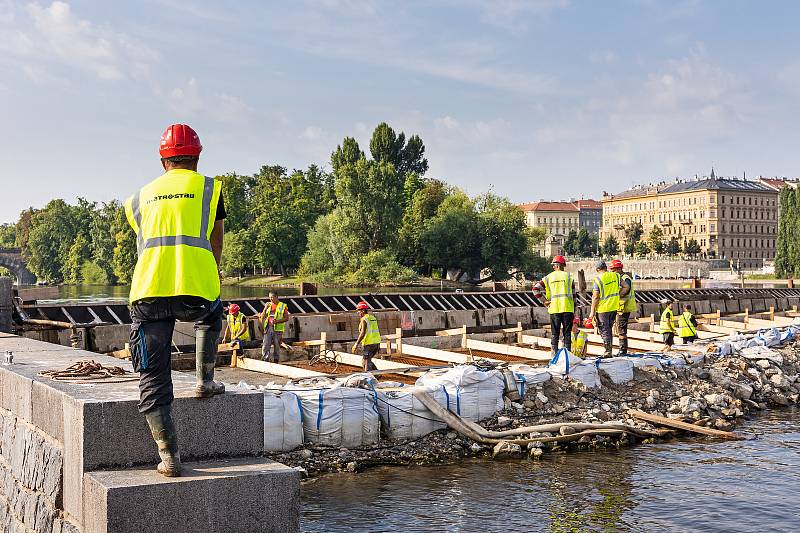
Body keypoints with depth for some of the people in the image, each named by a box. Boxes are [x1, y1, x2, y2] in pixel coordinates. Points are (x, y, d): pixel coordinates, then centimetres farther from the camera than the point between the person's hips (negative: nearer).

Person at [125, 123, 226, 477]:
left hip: (147, 292, 1)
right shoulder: (210, 188, 15)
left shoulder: (140, 197, 24)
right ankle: (204, 380, 31)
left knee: (153, 379, 5)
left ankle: (169, 457, 2)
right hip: (195, 290, -1)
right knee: (210, 317, 35)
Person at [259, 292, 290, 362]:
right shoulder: (268, 305, 14)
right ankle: (265, 360, -5)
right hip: (268, 328, 3)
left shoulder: (283, 306, 3)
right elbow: (262, 317, 10)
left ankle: (276, 361, 9)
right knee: (265, 345, -5)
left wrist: (278, 321, -16)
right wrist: (265, 308, -5)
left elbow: (286, 318, -2)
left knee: (276, 346, 2)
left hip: (277, 329, -3)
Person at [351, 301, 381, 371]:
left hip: (369, 344, -8)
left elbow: (363, 333, -20)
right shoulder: (373, 318, 15)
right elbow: (378, 331, 18)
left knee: (365, 362, 0)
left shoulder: (364, 319, -11)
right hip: (376, 343, 8)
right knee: (368, 360, 20)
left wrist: (356, 344, -18)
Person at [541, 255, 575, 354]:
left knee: (554, 333, 6)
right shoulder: (568, 276, 5)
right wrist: (574, 311, 11)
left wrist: (545, 301, 4)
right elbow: (573, 294, 5)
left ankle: (555, 354, 2)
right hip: (567, 308, -1)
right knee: (567, 333, 5)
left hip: (554, 309, 1)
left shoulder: (548, 277, 7)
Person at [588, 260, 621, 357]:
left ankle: (607, 352, 2)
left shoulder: (598, 279, -14)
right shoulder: (615, 276, 2)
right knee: (609, 329, 17)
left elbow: (595, 297, -15)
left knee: (604, 330, 2)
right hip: (614, 307, 6)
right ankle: (608, 350, 21)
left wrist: (592, 311, -10)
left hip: (602, 308, -6)